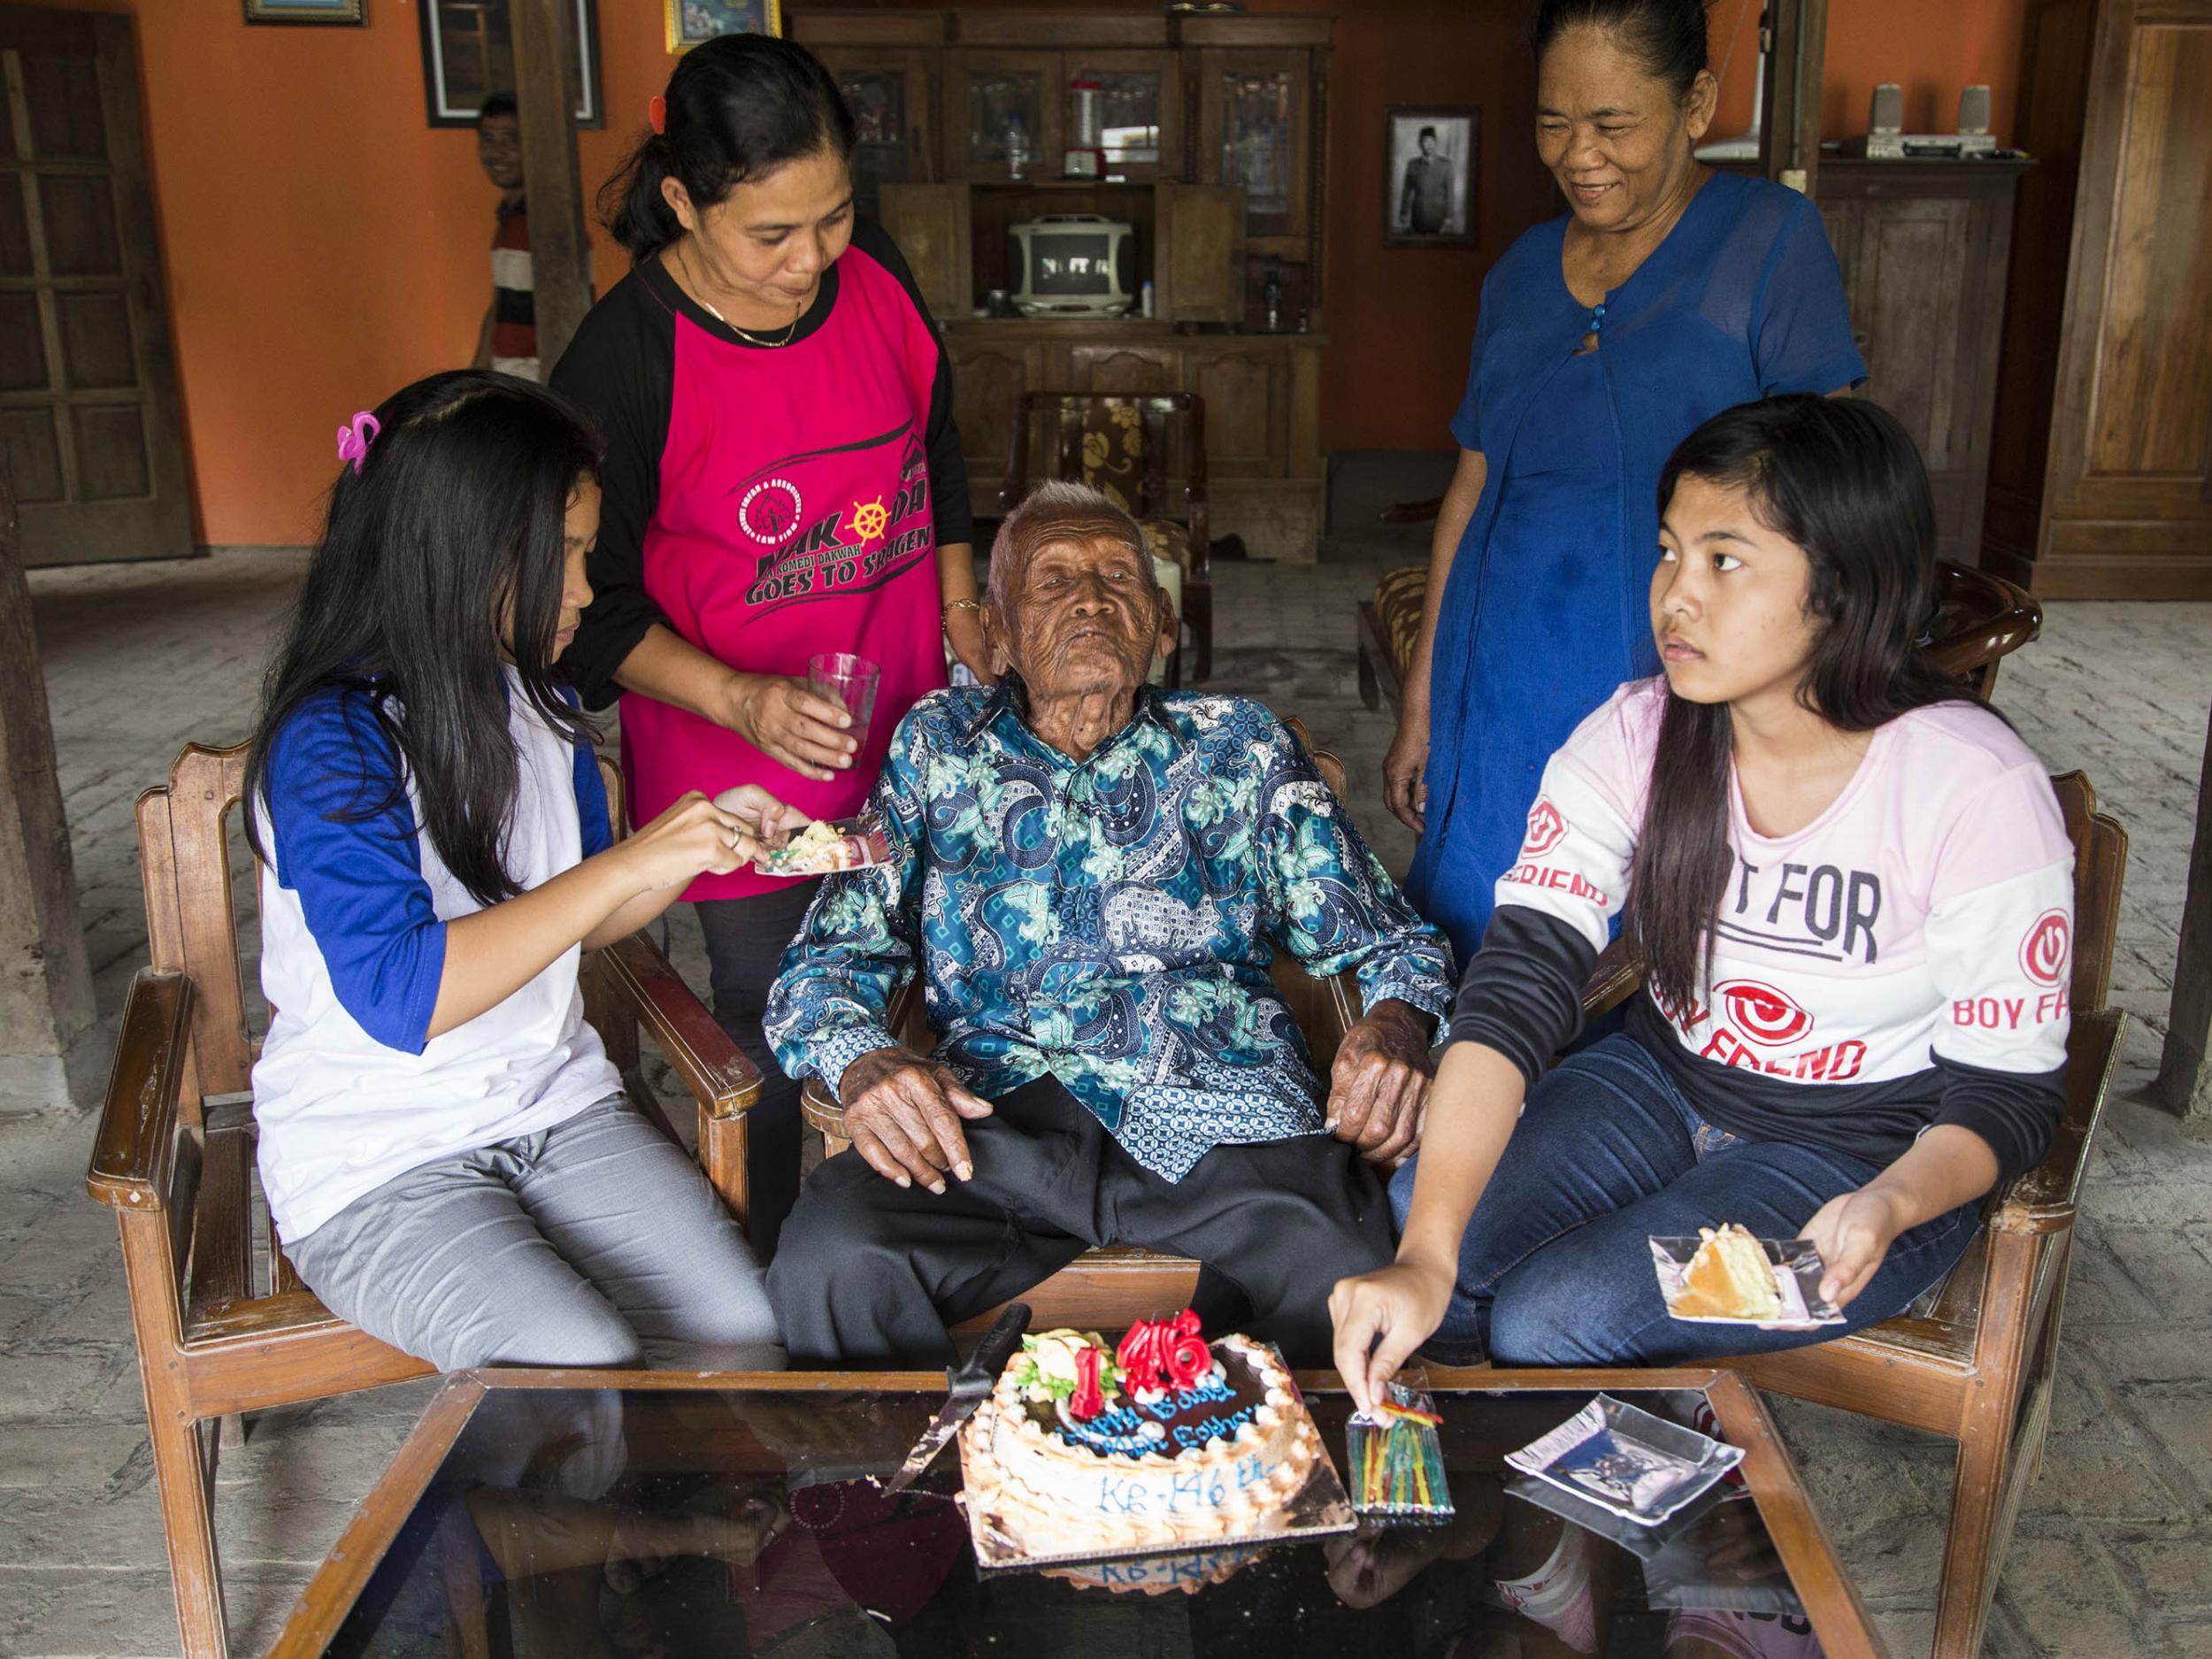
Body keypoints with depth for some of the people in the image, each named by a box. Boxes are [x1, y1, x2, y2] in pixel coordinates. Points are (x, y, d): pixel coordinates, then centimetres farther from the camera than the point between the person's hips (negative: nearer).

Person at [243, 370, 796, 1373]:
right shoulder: (333, 741, -18)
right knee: (590, 1374, -25)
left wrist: (697, 849, -3)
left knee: (742, 1330, -15)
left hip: (555, 1107, 6)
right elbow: (398, 996, -28)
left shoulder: (537, 704, 4)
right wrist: (625, 865, -26)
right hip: (373, 1164, -5)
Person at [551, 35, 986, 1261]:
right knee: (773, 1041, 6)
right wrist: (743, 699, -27)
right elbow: (595, 603, -14)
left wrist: (961, 613, 16)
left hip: (903, 743, 5)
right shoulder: (623, 361, -19)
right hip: (738, 769, -5)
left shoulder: (877, 276, -4)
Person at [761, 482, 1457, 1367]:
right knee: (831, 1265, -31)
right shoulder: (938, 745, 19)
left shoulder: (1239, 745, 20)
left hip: (1227, 1106, 0)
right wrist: (860, 1060, -11)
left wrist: (1395, 1021, -5)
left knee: (1352, 1284, -32)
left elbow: (1388, 938, 20)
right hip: (999, 1106, 0)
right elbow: (828, 961, 13)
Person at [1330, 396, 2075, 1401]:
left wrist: (1889, 1206, -36)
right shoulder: (1634, 736, -13)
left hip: (1868, 1157, -4)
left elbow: (2009, 1088, -13)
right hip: (1664, 1084, 4)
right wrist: (1426, 1255, -35)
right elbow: (1521, 978, -24)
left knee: (1546, 1324, -23)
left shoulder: (1979, 790, -22)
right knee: (1399, 1222, -18)